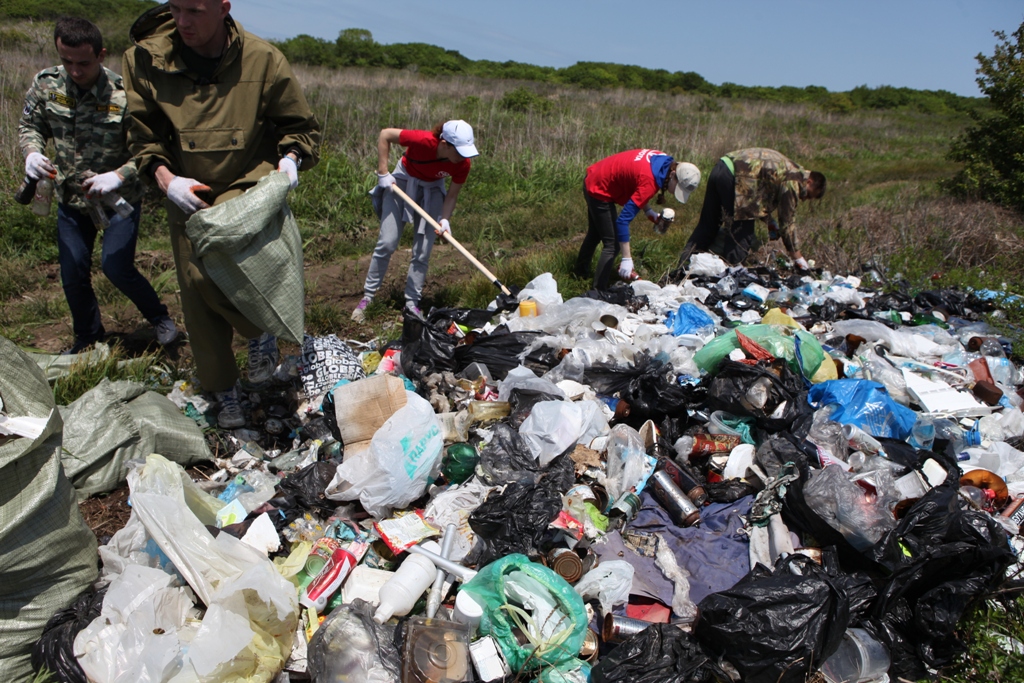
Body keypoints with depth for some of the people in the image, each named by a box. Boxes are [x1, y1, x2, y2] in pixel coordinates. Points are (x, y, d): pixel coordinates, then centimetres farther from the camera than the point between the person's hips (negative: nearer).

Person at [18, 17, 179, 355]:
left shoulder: (123, 94, -21)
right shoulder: (46, 83, -8)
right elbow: (29, 125, 7)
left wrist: (118, 177, -33)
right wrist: (32, 152, -15)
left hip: (119, 198, -4)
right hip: (71, 196, 5)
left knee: (116, 266, -13)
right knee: (72, 274, 9)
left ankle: (159, 317, 15)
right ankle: (88, 339, 32)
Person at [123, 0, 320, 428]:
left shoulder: (263, 60, -8)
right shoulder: (146, 59, -5)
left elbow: (301, 126, 5)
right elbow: (142, 133, 5)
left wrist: (290, 157, -15)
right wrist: (166, 179, -12)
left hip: (247, 185, -3)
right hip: (187, 195, 4)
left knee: (207, 270, -28)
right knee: (195, 295, 4)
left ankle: (262, 331, 1)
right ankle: (224, 393, 21)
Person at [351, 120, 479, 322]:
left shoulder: (463, 164, -25)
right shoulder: (423, 140, -34)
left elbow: (452, 194, -12)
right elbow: (385, 135, -22)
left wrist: (444, 219, -28)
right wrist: (383, 173, -21)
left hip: (432, 189, 2)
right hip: (403, 180, -2)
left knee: (422, 252, -3)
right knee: (387, 243, -5)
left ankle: (412, 303, 7)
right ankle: (367, 298, 7)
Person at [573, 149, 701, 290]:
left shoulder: (664, 162, -8)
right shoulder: (650, 181, -34)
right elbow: (624, 219, -36)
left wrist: (648, 211, -2)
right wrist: (626, 259, -34)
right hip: (599, 190, -10)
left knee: (595, 234, 27)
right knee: (612, 244, -5)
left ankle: (582, 272, 48)